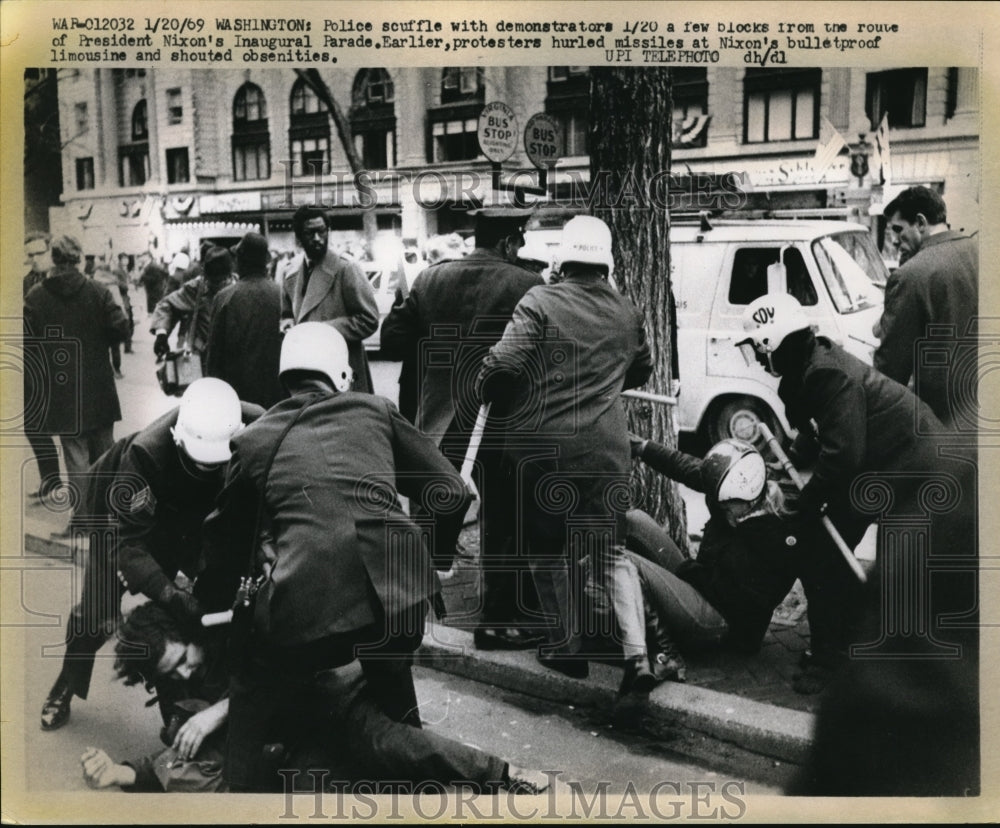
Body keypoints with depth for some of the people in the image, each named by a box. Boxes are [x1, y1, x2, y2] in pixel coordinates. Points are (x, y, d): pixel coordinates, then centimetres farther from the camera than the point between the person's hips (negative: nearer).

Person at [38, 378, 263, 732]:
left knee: (218, 594, -9)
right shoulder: (145, 452, -42)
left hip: (189, 514, 3)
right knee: (98, 608, -1)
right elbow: (128, 541, -38)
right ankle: (64, 690, 26)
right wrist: (172, 596, -48)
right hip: (122, 513, -3)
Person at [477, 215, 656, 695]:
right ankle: (637, 656, 4)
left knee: (548, 547, 14)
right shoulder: (627, 314, 8)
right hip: (607, 450, 4)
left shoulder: (540, 303, -7)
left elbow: (502, 365, -16)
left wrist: (488, 395, 4)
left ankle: (568, 647, 21)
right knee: (611, 550, 13)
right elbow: (641, 372, 23)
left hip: (544, 446, -4)